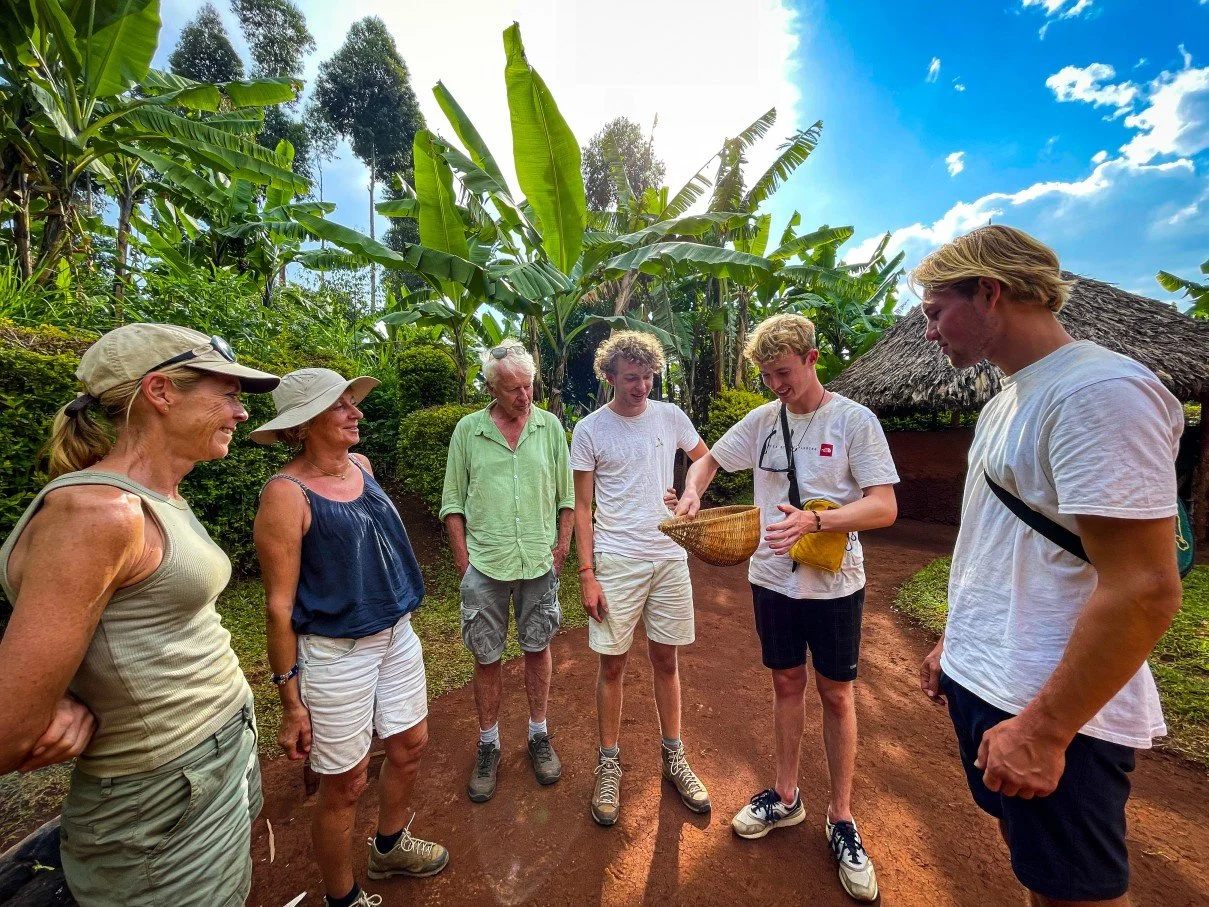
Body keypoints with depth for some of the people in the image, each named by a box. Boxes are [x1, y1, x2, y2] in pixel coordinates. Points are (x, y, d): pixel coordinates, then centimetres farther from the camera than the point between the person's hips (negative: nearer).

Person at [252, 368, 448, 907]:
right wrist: (290, 701, -12)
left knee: (410, 746, 21)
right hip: (336, 654, -7)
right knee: (346, 783, 12)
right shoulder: (287, 493, -19)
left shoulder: (361, 466, 1)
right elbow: (279, 605, -16)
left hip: (396, 636, 7)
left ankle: (389, 846, 50)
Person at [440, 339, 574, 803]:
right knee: (486, 657, 11)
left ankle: (539, 737, 36)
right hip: (484, 566, 0)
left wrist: (561, 547, 1)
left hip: (538, 562, 1)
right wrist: (463, 557, -2)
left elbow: (566, 495, 5)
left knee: (537, 648, 15)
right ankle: (488, 747, 33)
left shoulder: (549, 426, 1)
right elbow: (453, 501, 2)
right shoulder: (468, 430, -1)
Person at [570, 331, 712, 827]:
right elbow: (582, 507, -3)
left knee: (666, 660, 15)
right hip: (616, 562, -2)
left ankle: (673, 757, 36)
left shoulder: (671, 417, 2)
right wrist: (587, 574, -8)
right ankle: (609, 764, 30)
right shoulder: (589, 429, -5)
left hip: (669, 557, 3)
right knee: (612, 665, 8)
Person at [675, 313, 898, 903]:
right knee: (786, 683, 17)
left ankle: (840, 818, 31)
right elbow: (708, 459, 11)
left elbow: (884, 507, -15)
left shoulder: (855, 421, -10)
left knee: (836, 694, 11)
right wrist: (692, 492, -11)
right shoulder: (761, 420, 0)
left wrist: (815, 521, -31)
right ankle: (785, 797, 36)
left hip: (835, 584, -3)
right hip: (772, 578, 3)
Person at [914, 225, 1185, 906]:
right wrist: (956, 644, 18)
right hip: (982, 681, 8)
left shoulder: (1100, 391, -19)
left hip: (1052, 712, -8)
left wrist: (1044, 728, -20)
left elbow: (1144, 589, -23)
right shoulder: (1007, 401, 9)